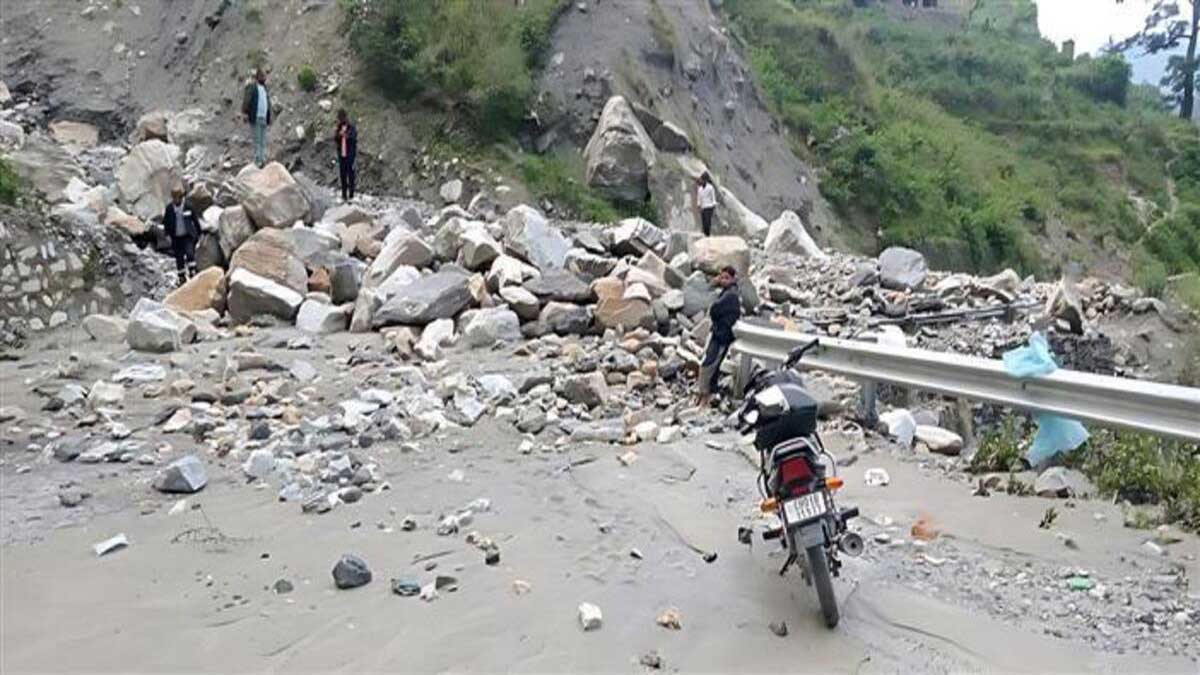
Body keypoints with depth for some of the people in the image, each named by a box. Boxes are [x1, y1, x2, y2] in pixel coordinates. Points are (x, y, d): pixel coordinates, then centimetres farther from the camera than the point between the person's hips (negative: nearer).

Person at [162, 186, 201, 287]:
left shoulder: (188, 207, -5)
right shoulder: (169, 208, -2)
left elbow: (195, 220, 4)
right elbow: (165, 222, 7)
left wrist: (198, 233, 7)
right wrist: (167, 234, -1)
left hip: (188, 236, -2)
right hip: (176, 238, 2)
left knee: (190, 254, -20)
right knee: (179, 259, 7)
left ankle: (192, 273, -6)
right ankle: (182, 278, 18)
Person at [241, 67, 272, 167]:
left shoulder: (266, 88, 17)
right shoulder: (251, 87, -1)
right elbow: (246, 101, -7)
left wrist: (270, 117, 14)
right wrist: (245, 114, -16)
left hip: (264, 119, 6)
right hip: (255, 118, -6)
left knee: (263, 141, 5)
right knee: (257, 140, -7)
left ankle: (263, 160, 7)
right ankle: (257, 161, -6)